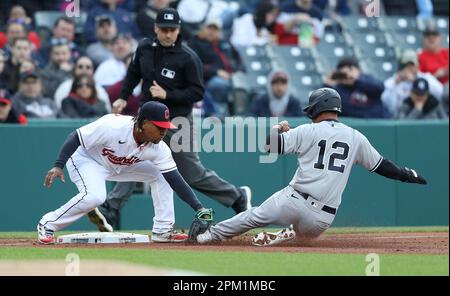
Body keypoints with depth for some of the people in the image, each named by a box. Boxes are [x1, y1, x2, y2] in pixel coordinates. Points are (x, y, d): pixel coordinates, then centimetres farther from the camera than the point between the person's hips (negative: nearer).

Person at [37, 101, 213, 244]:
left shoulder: (159, 149, -19)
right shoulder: (113, 127, -36)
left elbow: (176, 180, -17)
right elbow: (75, 138, -28)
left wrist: (199, 208, -26)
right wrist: (58, 166, -36)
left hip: (121, 166, 6)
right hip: (86, 158, -6)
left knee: (160, 175, -3)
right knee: (95, 196, -33)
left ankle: (163, 230, 3)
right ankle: (47, 225, -17)